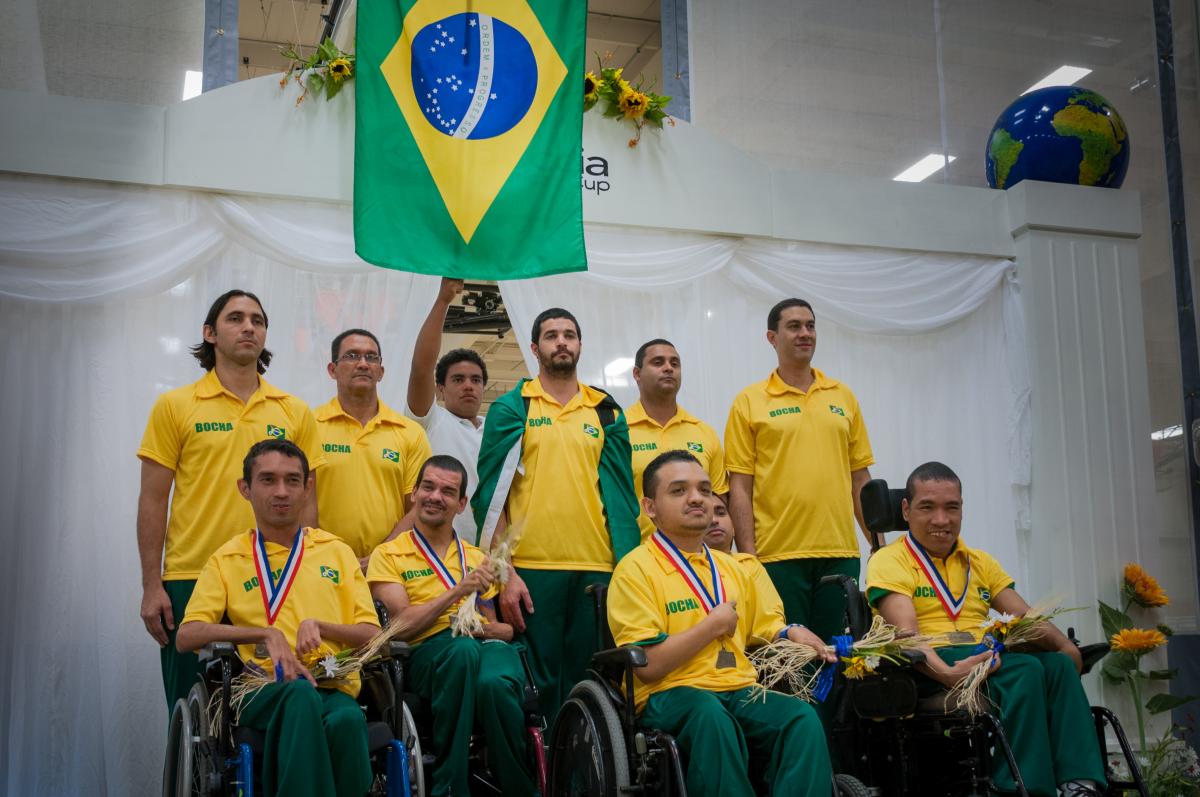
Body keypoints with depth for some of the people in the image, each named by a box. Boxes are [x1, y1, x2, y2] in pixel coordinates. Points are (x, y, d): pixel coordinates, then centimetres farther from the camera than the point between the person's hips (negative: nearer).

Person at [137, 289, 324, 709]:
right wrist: (151, 585, -4)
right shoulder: (174, 406, 3)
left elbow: (306, 500, 10)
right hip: (190, 582, -2)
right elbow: (153, 500, 1)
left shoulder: (295, 413, 8)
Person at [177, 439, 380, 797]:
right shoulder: (227, 560, 16)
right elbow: (186, 636, 2)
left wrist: (318, 625, -5)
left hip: (334, 686, 1)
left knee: (347, 720, -37)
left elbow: (371, 635, 14)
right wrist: (267, 634, -10)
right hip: (264, 688, -1)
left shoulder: (337, 552, 20)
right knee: (301, 694, -38)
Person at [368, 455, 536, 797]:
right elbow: (403, 625, 0)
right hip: (429, 649, -2)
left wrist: (492, 628, -2)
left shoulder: (477, 559, 26)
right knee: (463, 648, -40)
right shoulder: (389, 555, 13)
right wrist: (457, 591, -9)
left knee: (494, 683, -37)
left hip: (486, 644, 2)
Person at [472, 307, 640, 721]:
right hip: (530, 569, -2)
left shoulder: (607, 413, 13)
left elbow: (621, 493, 13)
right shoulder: (511, 408, 5)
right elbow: (491, 494, 1)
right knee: (537, 683, 1)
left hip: (597, 570, 3)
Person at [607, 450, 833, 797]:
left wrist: (791, 634, 2)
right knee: (711, 715, -39)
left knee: (803, 718, -26)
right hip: (670, 696, -5)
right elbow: (647, 665, -12)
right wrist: (714, 625, -7)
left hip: (741, 692, 5)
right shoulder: (635, 569, -2)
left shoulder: (731, 568, 20)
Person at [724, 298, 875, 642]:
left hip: (840, 554, 3)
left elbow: (860, 477, 14)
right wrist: (747, 555, -9)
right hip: (778, 555, -3)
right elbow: (740, 487, -2)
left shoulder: (843, 397, 12)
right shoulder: (750, 402, 1)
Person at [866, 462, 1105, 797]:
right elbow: (906, 633, -13)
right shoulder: (890, 561, 3)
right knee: (1025, 668, -30)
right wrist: (944, 672, -33)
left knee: (1059, 664, -22)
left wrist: (1064, 645, -8)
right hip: (929, 670, -6)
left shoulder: (980, 562, 25)